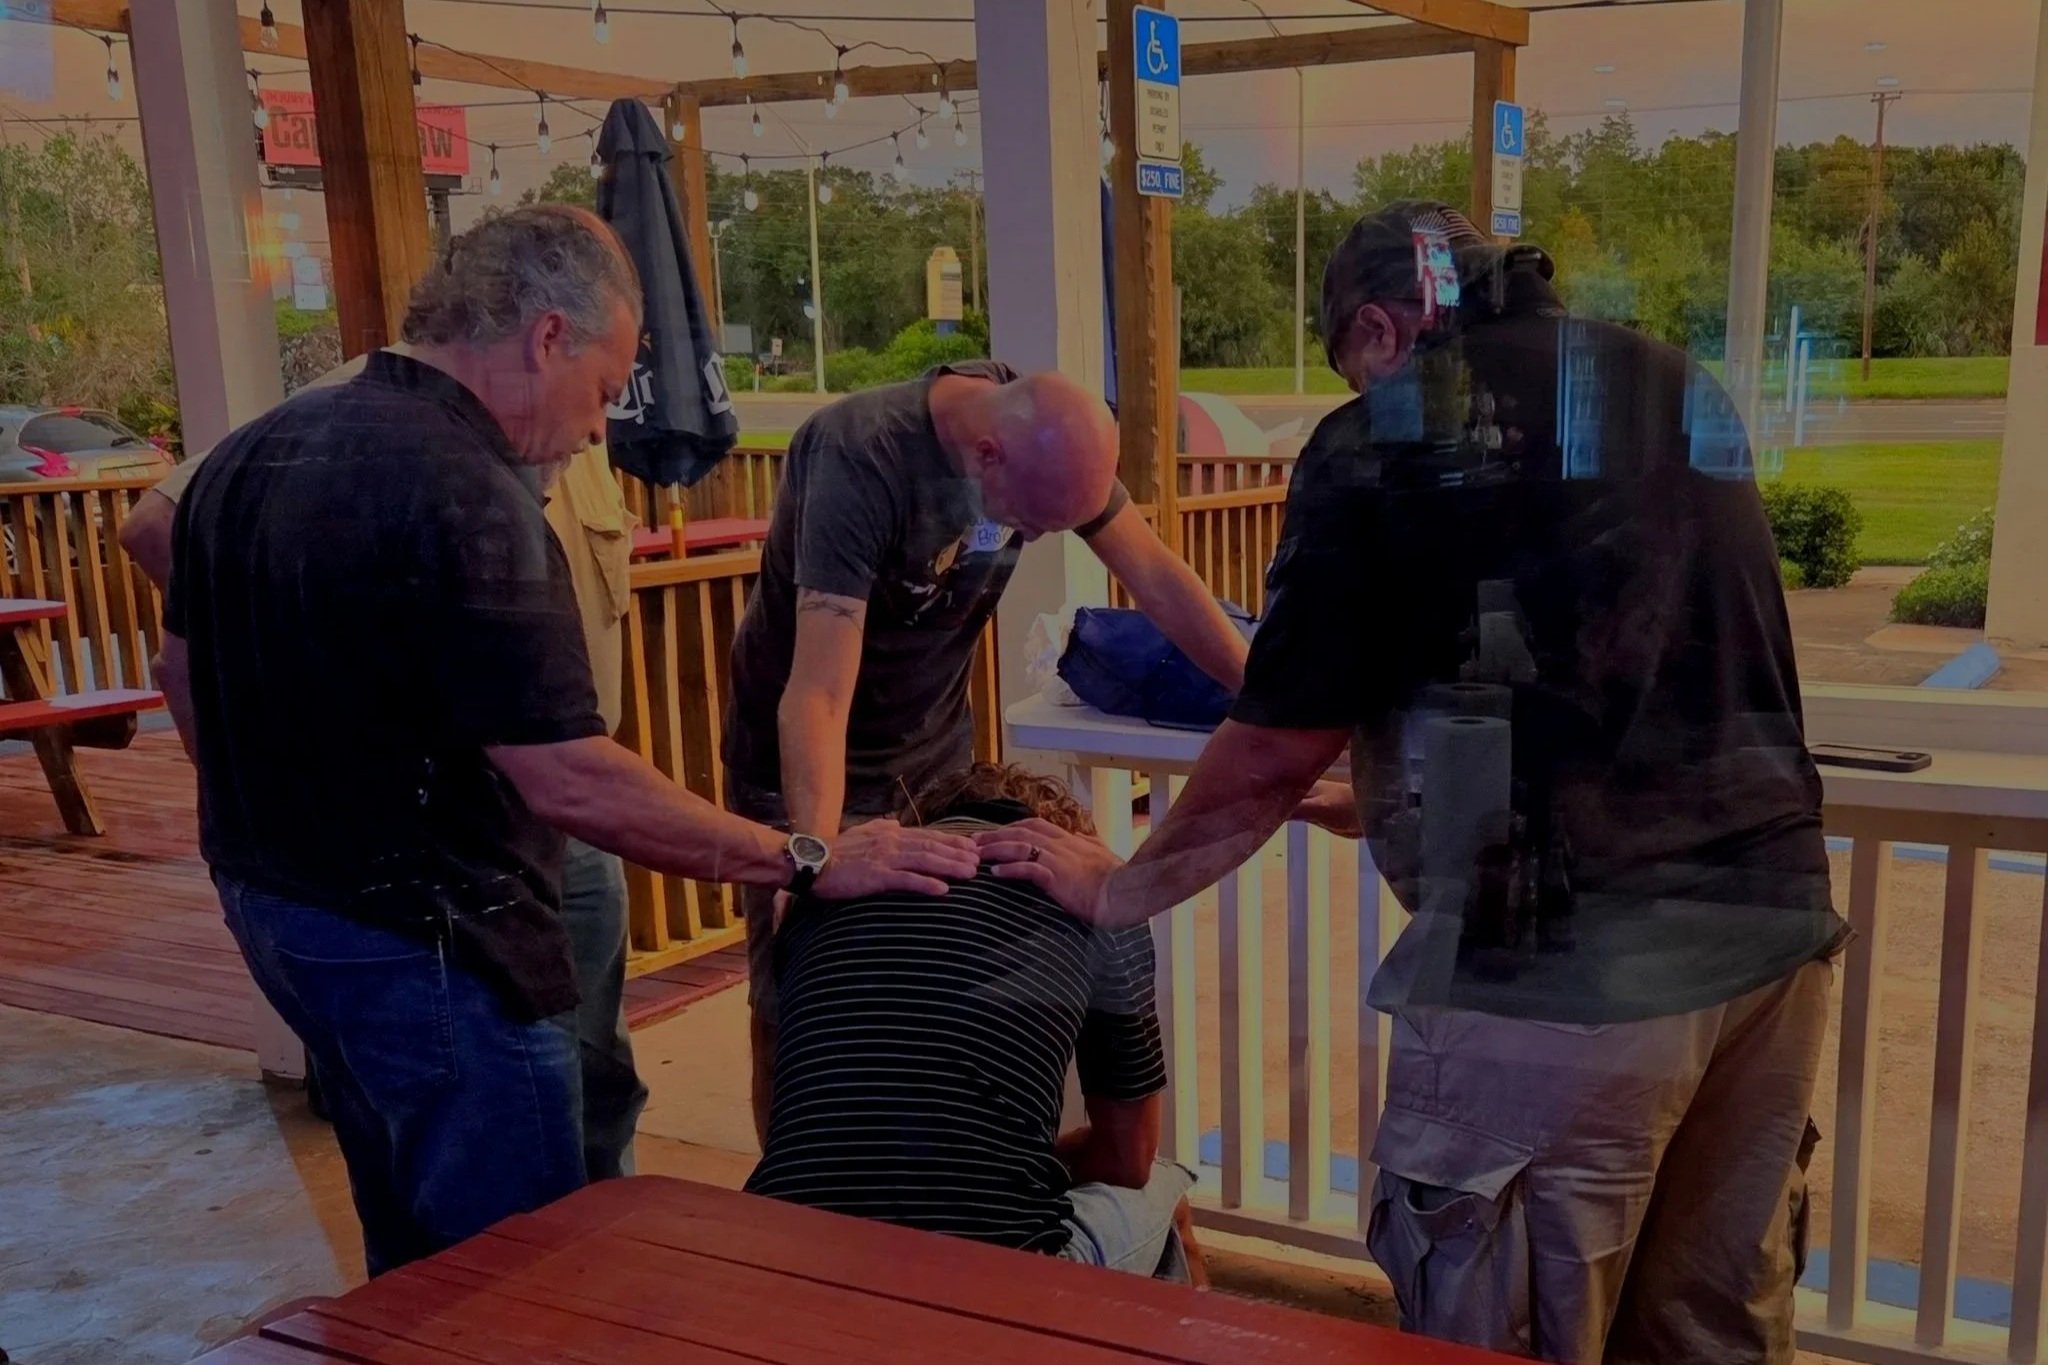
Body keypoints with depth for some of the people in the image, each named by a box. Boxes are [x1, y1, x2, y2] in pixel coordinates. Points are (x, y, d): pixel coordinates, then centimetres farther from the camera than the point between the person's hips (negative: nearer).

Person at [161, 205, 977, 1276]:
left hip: (270, 901, 10)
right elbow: (569, 783, -28)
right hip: (421, 946, -9)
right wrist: (808, 862, -21)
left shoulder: (248, 453, 4)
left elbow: (186, 668, 16)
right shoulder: (462, 499, -25)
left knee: (410, 1258, 26)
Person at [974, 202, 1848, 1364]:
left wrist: (1122, 888, 15)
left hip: (1564, 967, -7)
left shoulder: (1387, 435, -4)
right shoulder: (1685, 392, 17)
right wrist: (1390, 802, 34)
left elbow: (1275, 757, -2)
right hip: (1773, 929, 7)